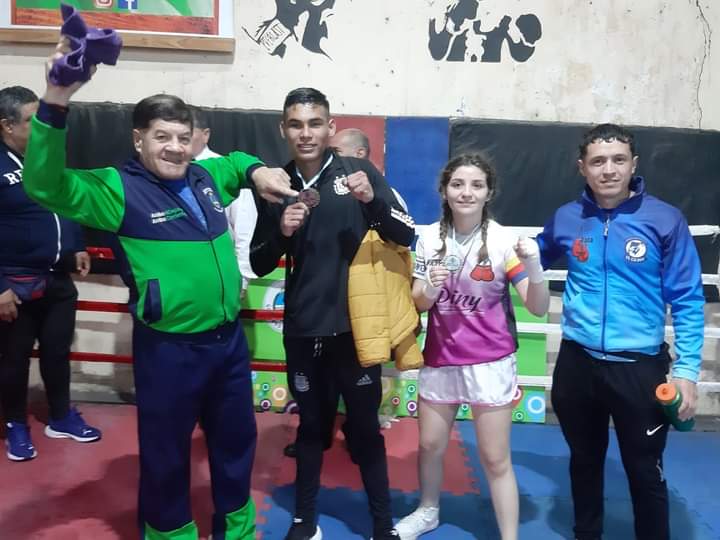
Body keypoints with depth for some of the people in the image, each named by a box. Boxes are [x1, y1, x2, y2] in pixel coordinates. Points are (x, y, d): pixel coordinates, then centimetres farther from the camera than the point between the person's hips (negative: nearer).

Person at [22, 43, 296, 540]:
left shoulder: (206, 178, 7)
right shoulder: (119, 189, -9)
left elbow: (236, 161, 30)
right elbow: (46, 185, -23)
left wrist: (258, 171, 7)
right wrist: (56, 105, -33)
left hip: (229, 337, 6)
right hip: (168, 347, -6)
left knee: (236, 437, 21)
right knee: (166, 449, 13)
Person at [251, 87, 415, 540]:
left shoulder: (360, 172, -4)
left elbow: (407, 237, -7)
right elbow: (259, 265, 6)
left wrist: (374, 201, -24)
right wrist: (280, 233, -13)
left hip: (355, 326, -2)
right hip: (302, 330, 2)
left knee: (365, 429, 7)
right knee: (311, 427, 15)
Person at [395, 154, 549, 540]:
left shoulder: (503, 240, -11)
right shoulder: (430, 237, -2)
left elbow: (538, 308, -11)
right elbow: (418, 304, 2)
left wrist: (534, 266, -29)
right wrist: (430, 289, -20)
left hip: (490, 363, -3)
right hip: (439, 359, 4)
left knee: (495, 460, 3)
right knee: (429, 445, 19)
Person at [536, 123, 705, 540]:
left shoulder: (665, 219, -9)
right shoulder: (566, 219, 0)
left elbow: (688, 300, -6)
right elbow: (536, 260, 22)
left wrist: (687, 369, -11)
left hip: (639, 367, -3)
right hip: (577, 363, 3)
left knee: (645, 472, 10)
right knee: (585, 460, 21)